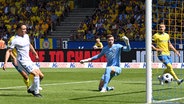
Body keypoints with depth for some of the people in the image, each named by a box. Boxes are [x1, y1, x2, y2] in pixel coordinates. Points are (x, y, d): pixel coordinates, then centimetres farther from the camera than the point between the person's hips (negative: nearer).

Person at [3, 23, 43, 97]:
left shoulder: (26, 36, 10)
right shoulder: (15, 40, -13)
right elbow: (8, 51, -13)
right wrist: (5, 63, -19)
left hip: (28, 60, 9)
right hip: (22, 61, -9)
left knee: (40, 75, 6)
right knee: (36, 74, -19)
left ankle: (31, 89, 22)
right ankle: (36, 92, -8)